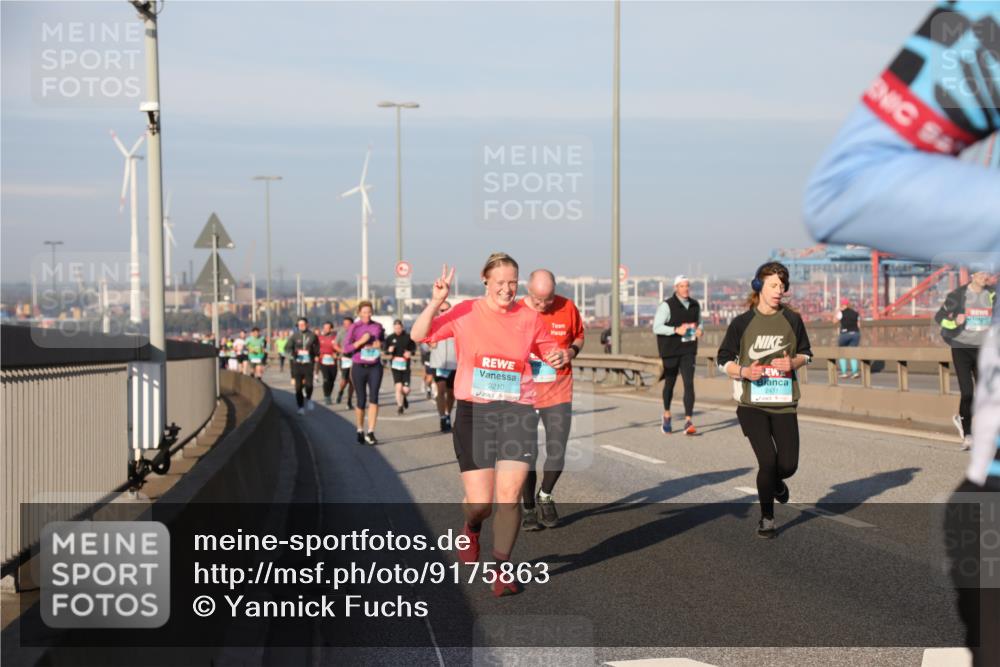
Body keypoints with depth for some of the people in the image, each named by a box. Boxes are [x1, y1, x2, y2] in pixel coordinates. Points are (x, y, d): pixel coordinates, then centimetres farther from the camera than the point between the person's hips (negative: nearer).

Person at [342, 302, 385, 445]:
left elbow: (384, 340, 23)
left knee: (374, 398, -12)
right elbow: (346, 348, -8)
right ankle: (360, 431, 24)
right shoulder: (354, 328, -4)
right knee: (361, 401, 5)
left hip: (375, 367, 2)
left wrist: (380, 344, 0)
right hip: (359, 367, -1)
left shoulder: (378, 326, 5)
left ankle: (370, 432, -12)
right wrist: (361, 341, -21)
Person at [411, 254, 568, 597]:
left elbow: (550, 351, 19)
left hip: (517, 412, 1)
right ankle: (471, 527, 35)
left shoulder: (529, 318, 5)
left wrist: (560, 357, -4)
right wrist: (435, 303, -16)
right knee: (479, 502, -3)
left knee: (509, 495, -10)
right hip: (473, 412, -1)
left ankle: (502, 568, 7)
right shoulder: (466, 313, 1)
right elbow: (419, 336, -1)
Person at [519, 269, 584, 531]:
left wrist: (572, 351, -8)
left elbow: (579, 336, 13)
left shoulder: (567, 308, -2)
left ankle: (545, 497, 27)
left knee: (557, 452, -1)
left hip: (559, 391, 1)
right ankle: (528, 508, 19)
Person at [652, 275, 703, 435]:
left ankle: (688, 421, -16)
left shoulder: (695, 305, 8)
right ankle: (667, 415, 36)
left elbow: (699, 322, 23)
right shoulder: (666, 305, -8)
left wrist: (700, 329, -1)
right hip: (670, 350, -2)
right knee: (669, 383, 12)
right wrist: (676, 330, -23)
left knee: (689, 383, -12)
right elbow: (656, 327, -11)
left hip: (688, 350, 2)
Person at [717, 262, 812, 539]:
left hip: (784, 403, 3)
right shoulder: (742, 323, -4)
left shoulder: (792, 320, 3)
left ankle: (776, 482, 37)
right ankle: (767, 518, 9)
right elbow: (724, 360, 3)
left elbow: (805, 353, 15)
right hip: (751, 404, -2)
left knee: (788, 464, -3)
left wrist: (793, 362, -7)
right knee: (768, 460, -13)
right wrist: (744, 372, -16)